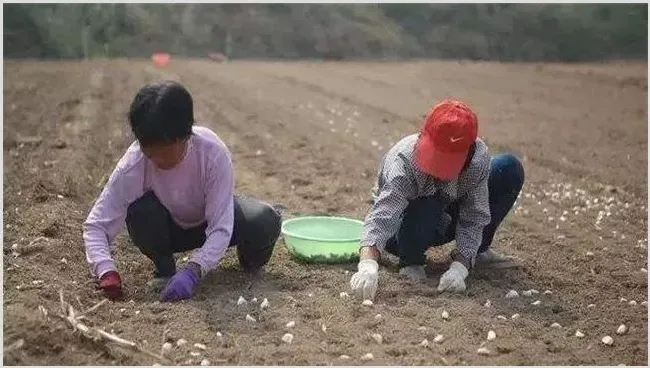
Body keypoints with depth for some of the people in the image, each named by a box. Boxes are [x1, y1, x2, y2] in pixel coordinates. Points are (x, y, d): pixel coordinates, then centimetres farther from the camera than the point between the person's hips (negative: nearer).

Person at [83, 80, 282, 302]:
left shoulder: (214, 153, -33)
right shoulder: (133, 165, -30)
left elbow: (221, 228, -34)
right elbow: (96, 225, -28)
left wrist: (193, 272, -50)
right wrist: (106, 271, -46)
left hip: (210, 220, -1)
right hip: (168, 229, 1)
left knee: (266, 222, -30)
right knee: (139, 211, -34)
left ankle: (249, 259, 6)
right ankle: (164, 268, -4)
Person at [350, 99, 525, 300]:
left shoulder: (479, 156, -26)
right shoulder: (402, 161, -37)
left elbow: (474, 219, -24)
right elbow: (381, 216, -50)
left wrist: (459, 267, -37)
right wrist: (368, 264, -67)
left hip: (444, 223, 4)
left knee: (510, 168, -12)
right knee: (428, 207, -42)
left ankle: (479, 250, 5)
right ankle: (409, 260, -7)